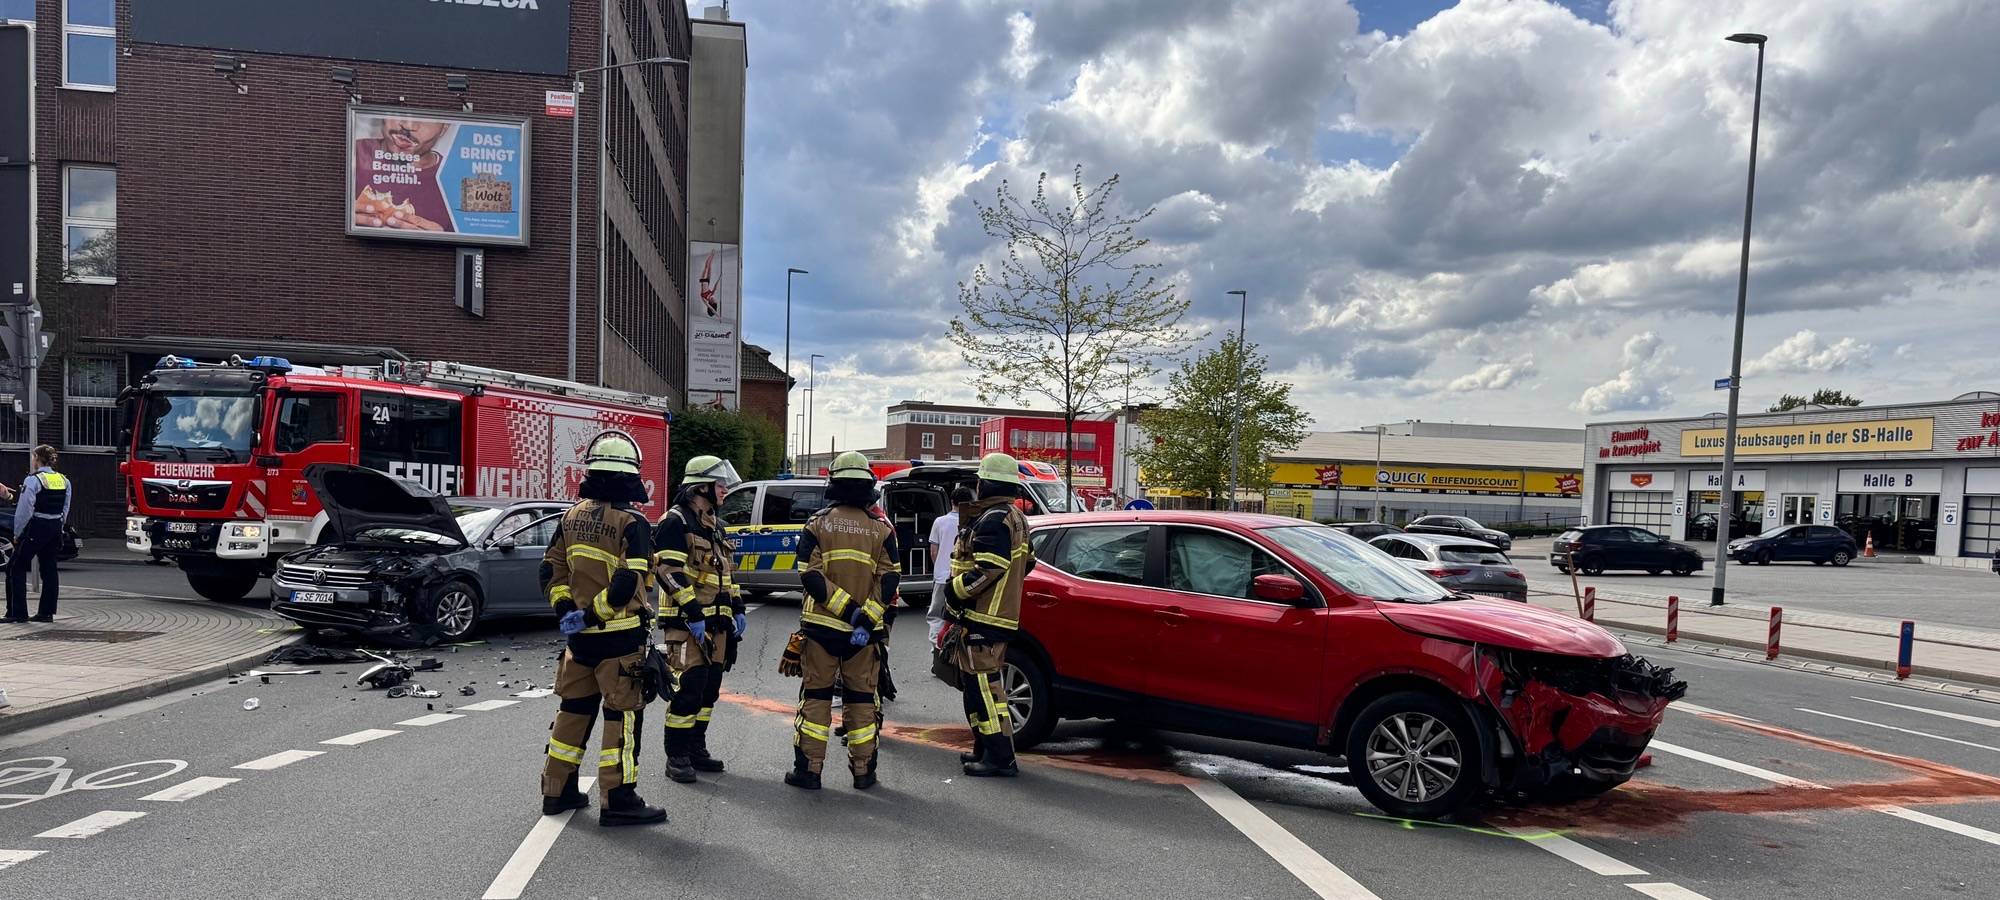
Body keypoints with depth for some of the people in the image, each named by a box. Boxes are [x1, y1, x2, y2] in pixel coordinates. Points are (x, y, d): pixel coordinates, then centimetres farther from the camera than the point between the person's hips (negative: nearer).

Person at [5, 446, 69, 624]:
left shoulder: (33, 480, -12)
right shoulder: (64, 481, 8)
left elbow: (24, 510, -12)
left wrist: (17, 533, -2)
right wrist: (57, 528, 15)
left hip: (35, 529, -7)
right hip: (55, 529, 7)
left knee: (16, 569, 3)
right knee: (49, 569, 10)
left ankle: (17, 613, 1)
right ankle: (46, 612, 11)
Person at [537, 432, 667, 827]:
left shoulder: (573, 516, 6)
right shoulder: (632, 521, -15)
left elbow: (551, 569, 8)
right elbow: (627, 584, -24)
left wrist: (565, 609, 3)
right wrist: (591, 615, -15)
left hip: (580, 635, 7)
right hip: (620, 638, -7)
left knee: (574, 709, 18)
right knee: (623, 716, 0)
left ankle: (558, 791, 27)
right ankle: (618, 801, 3)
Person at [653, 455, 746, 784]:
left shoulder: (712, 525, 18)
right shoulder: (676, 522, -10)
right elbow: (668, 572, -19)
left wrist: (736, 608, 17)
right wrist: (692, 613, -23)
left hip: (715, 621, 9)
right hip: (687, 622, -9)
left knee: (709, 687, 11)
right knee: (688, 687, -9)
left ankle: (696, 748, 22)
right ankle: (676, 756, 1)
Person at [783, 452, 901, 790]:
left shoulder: (816, 524, -1)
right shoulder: (881, 529, 1)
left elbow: (811, 577, -12)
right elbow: (889, 581, -9)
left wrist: (848, 608, -14)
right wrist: (865, 618, -14)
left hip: (821, 627, -1)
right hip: (865, 633, 1)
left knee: (815, 696, 9)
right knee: (862, 698, 10)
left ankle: (809, 769, 10)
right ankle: (863, 771, 14)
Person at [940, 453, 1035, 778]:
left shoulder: (993, 519, -16)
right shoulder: (1016, 518, 17)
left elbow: (988, 569, -25)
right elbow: (1026, 564, 23)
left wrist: (954, 589, -13)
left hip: (983, 617, -11)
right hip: (1001, 613, 11)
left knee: (983, 683, -10)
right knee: (976, 681, 18)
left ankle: (1000, 757, -10)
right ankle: (984, 749, 25)